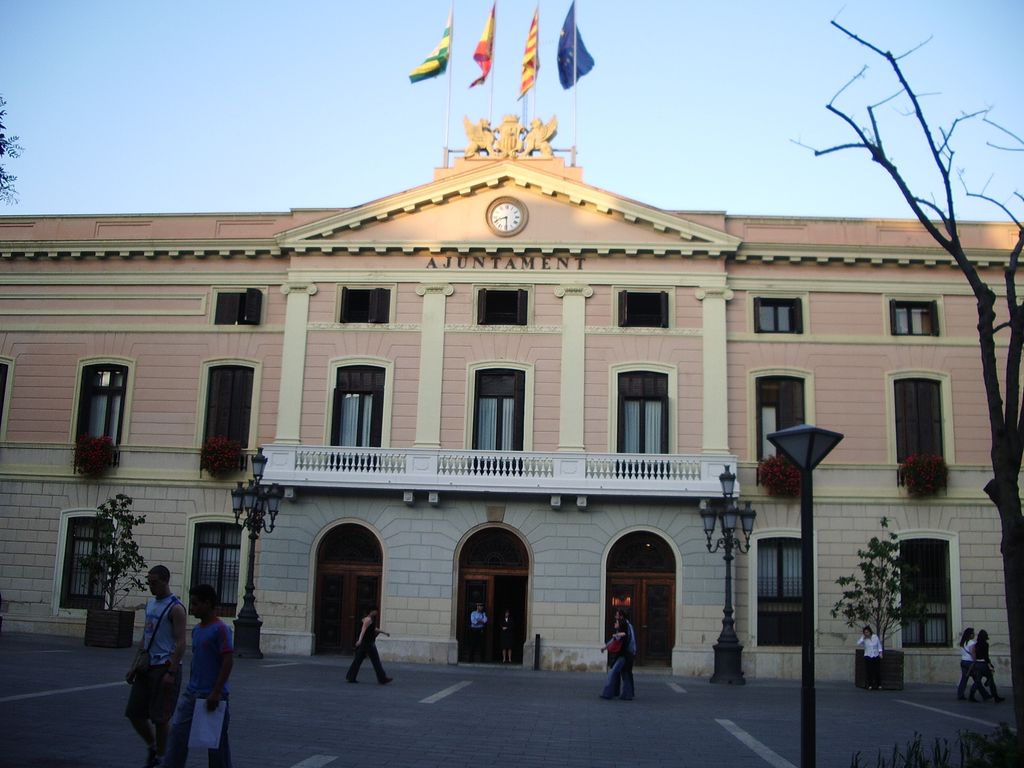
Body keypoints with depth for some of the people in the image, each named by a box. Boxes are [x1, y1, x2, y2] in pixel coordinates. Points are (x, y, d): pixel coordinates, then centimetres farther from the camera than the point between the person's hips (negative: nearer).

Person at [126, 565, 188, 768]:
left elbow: (180, 643, -16)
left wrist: (171, 672, -22)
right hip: (148, 666, 8)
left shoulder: (175, 608, -12)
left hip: (165, 667, -8)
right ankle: (152, 746, 29)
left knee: (160, 717, -2)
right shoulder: (150, 604, 14)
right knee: (134, 713, 8)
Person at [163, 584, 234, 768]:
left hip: (212, 696, -8)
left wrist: (216, 693, -21)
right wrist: (190, 687, 20)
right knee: (177, 732, 1)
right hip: (192, 693, 8)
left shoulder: (220, 629, -14)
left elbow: (228, 661, -18)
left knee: (216, 740, 3)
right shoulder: (196, 630, 12)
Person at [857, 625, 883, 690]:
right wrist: (862, 636, -19)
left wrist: (880, 652, 4)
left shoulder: (875, 637, -2)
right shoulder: (864, 639, -5)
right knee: (869, 671, -6)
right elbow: (858, 643, -21)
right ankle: (869, 685, 1)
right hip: (868, 656, -1)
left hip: (876, 656, 1)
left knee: (877, 670, 2)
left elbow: (879, 645, 8)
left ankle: (879, 685, 14)